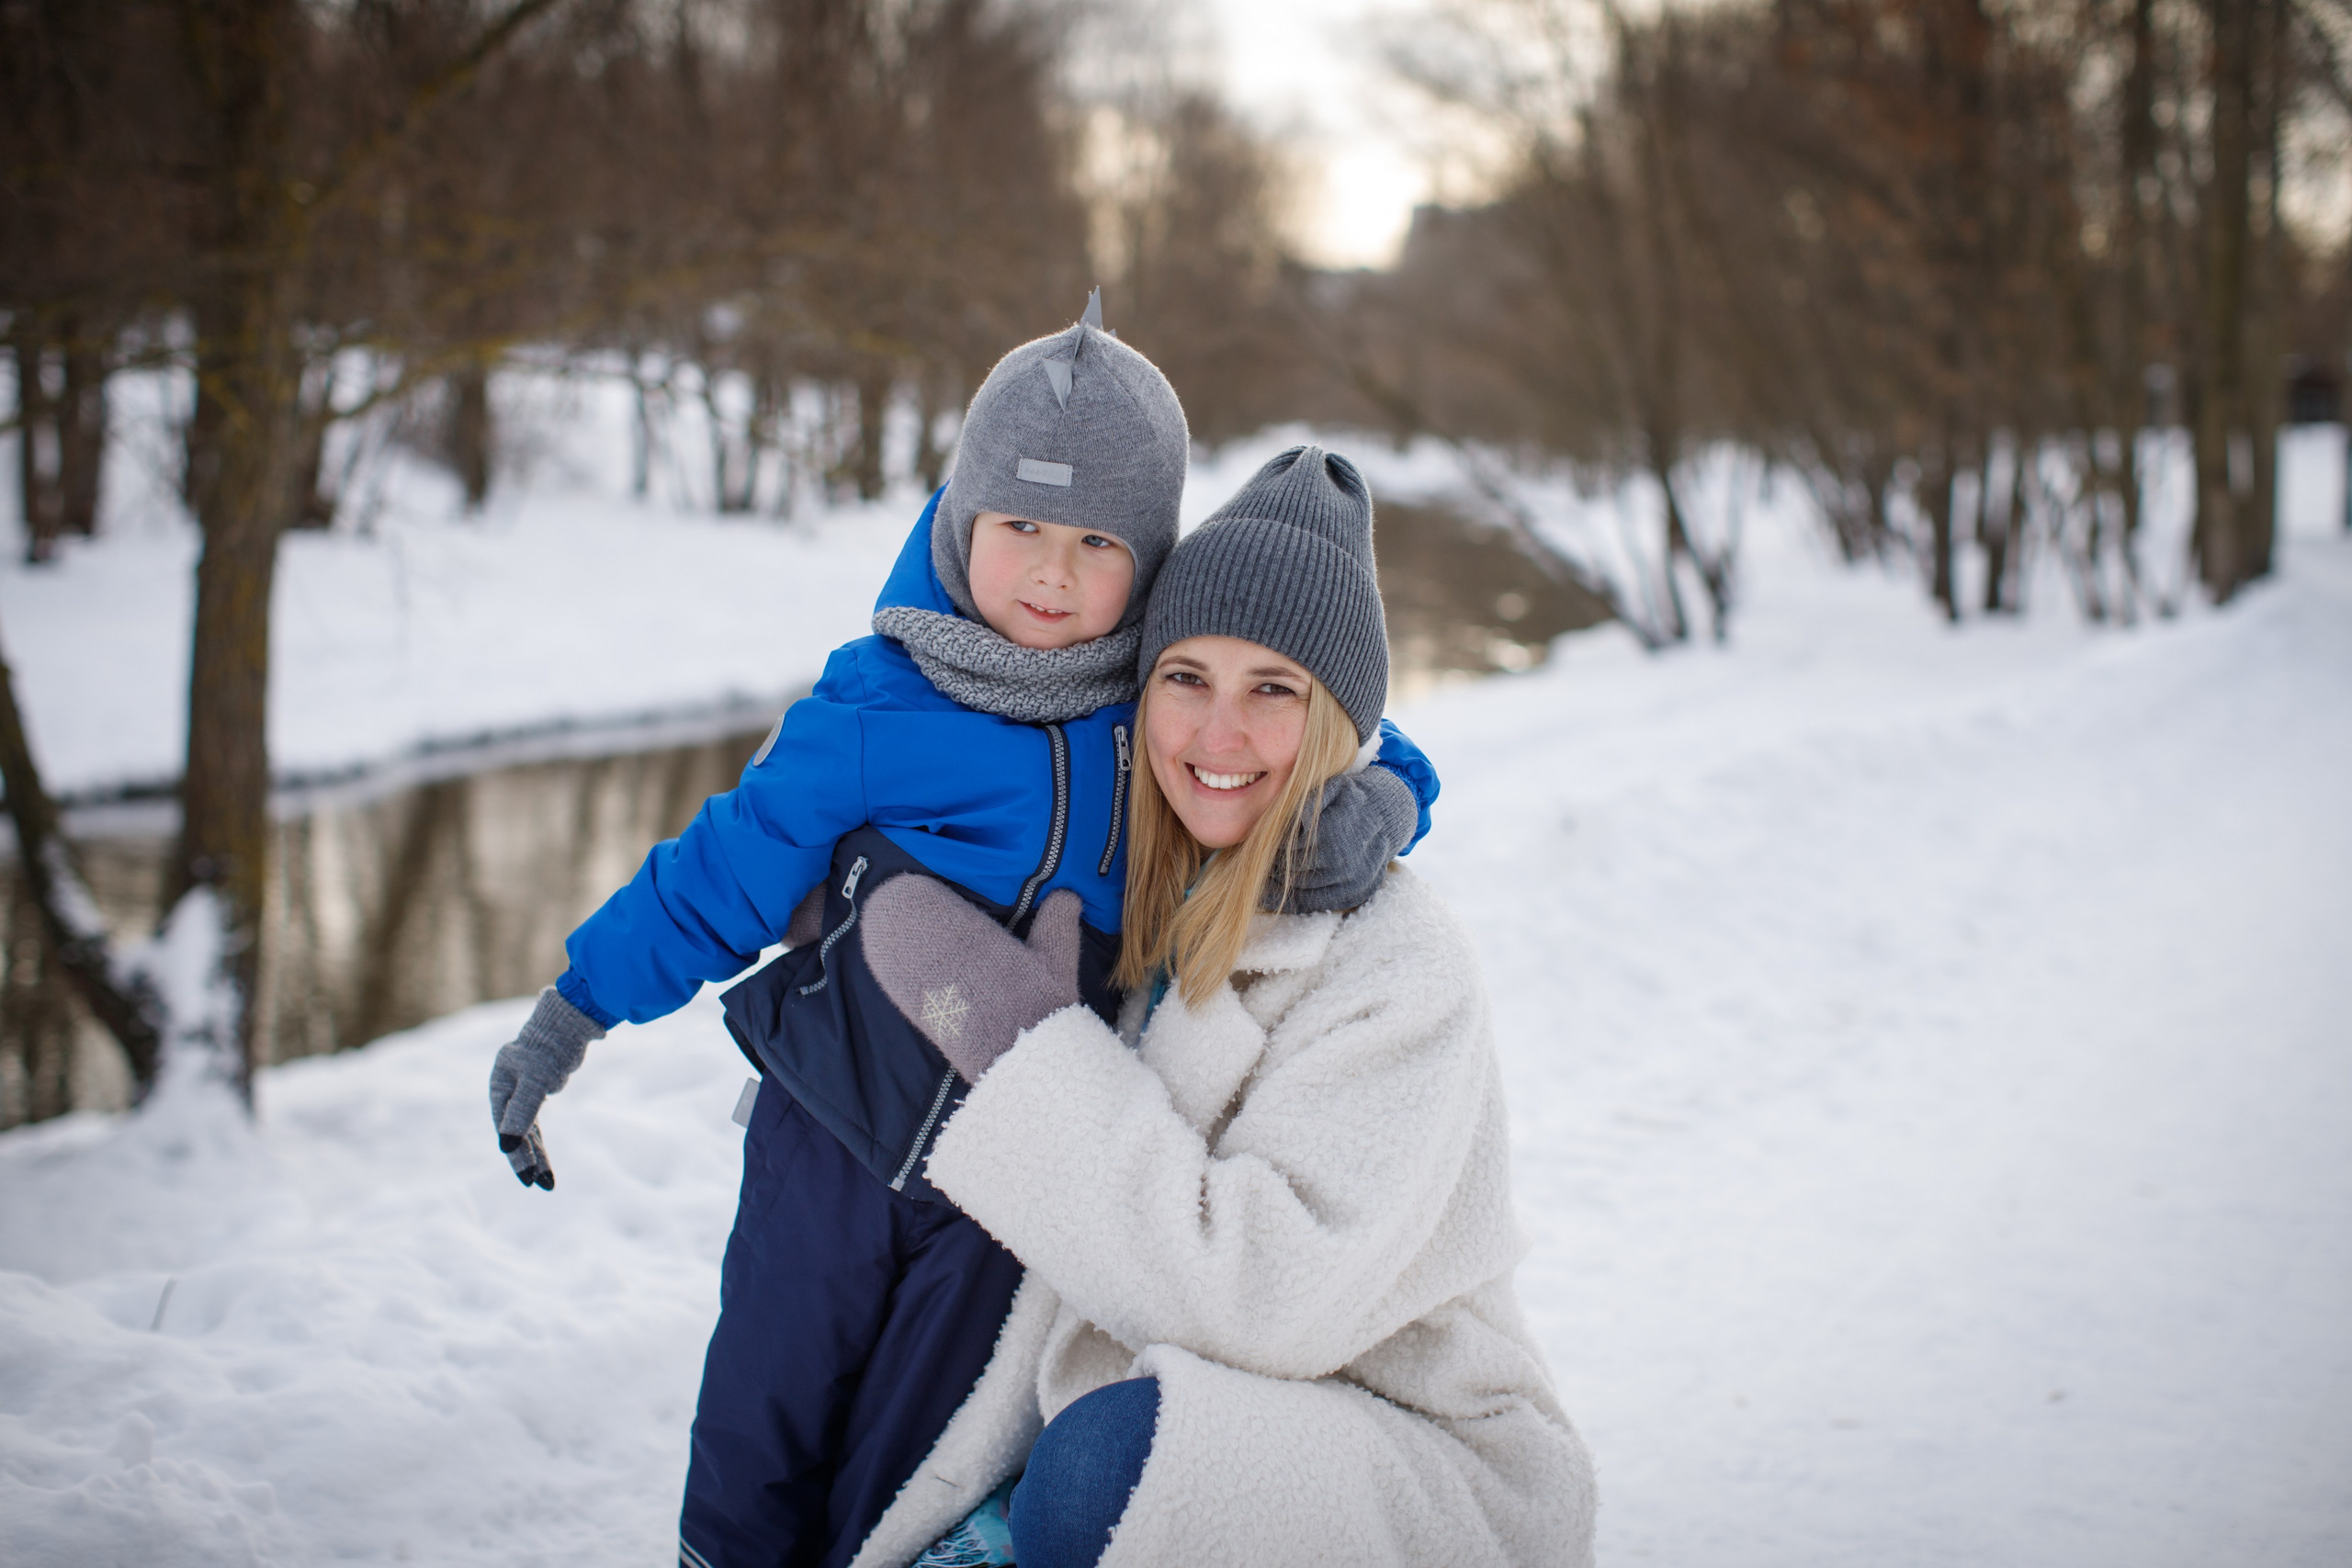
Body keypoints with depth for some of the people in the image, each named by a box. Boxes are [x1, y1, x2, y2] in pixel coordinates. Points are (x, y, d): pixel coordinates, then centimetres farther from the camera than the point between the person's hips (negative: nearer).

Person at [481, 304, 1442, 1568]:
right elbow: (732, 864, -4)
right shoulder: (877, 705, -12)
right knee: (758, 1434, 14)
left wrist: (1379, 797, -19)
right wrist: (574, 1011, -2)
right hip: (833, 1131, 0)